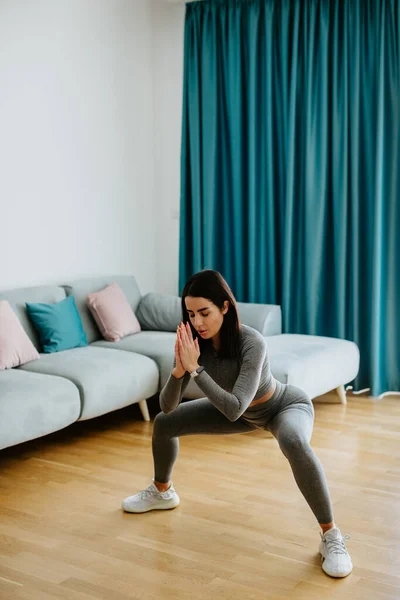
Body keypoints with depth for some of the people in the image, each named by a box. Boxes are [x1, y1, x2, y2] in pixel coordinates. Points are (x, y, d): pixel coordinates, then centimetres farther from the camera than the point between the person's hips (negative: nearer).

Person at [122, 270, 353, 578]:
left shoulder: (252, 343, -39)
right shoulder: (193, 341, -23)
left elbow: (234, 409, -45)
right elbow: (167, 406, -21)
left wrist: (194, 368, -45)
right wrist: (179, 369, -38)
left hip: (286, 406, -6)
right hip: (245, 412, 6)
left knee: (293, 443, -41)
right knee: (164, 423, 3)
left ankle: (331, 535, -24)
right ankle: (162, 492, 32)